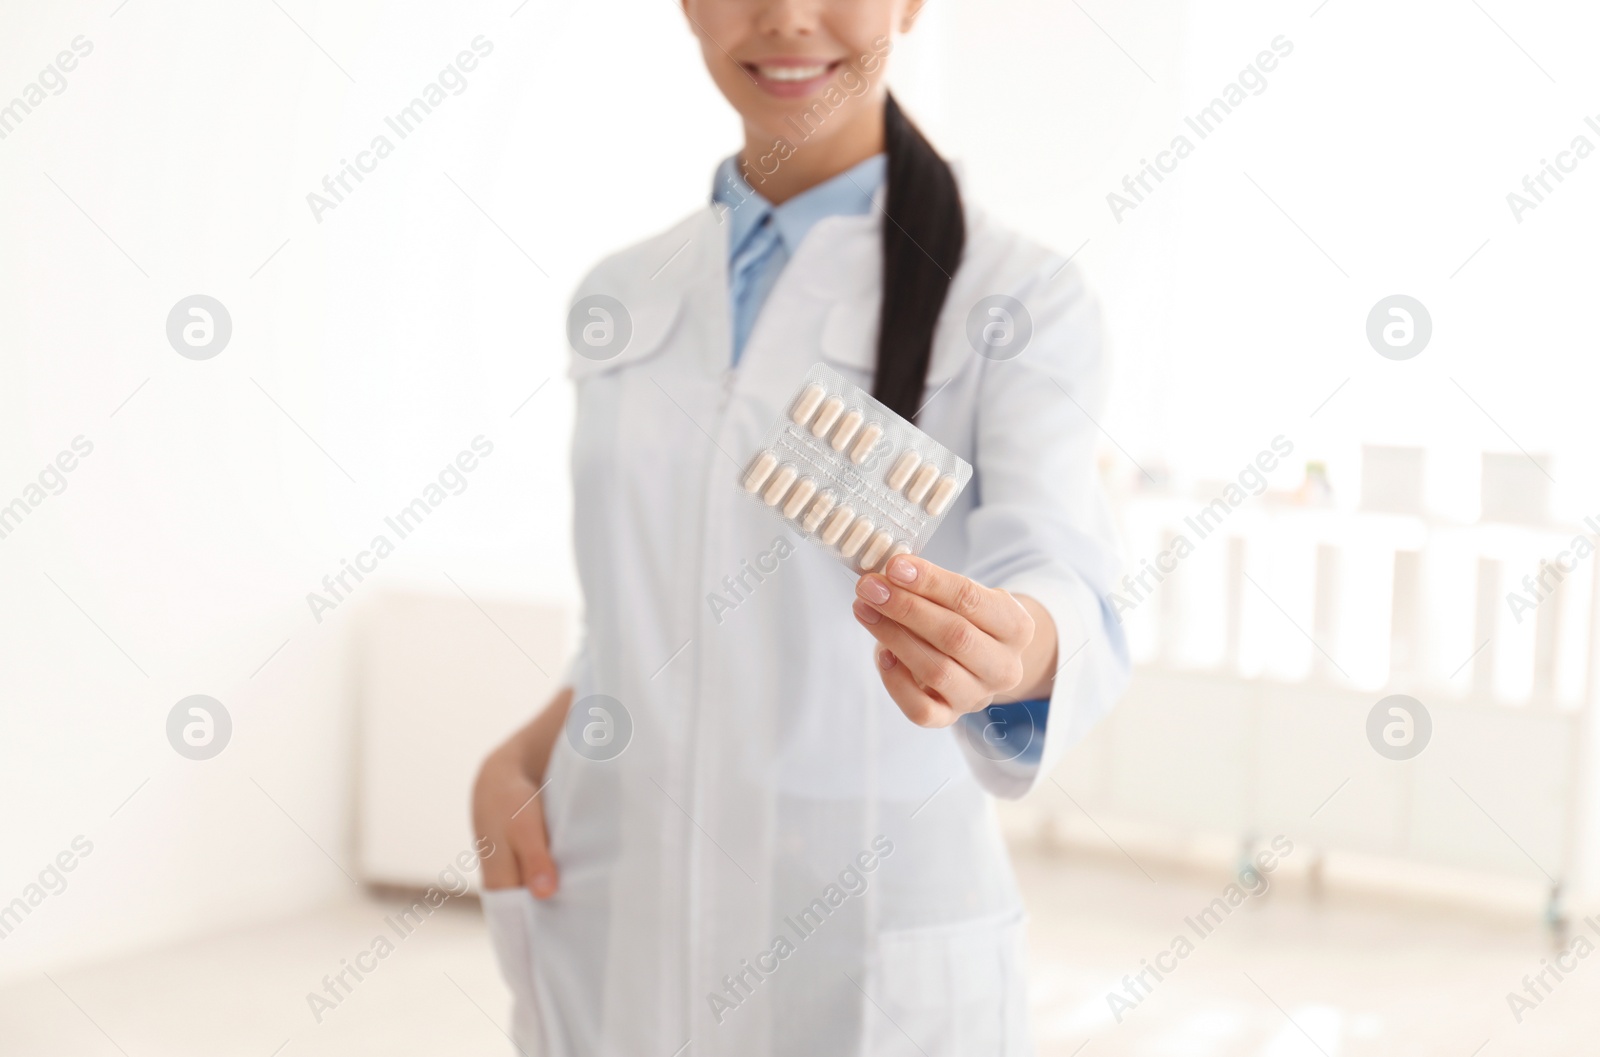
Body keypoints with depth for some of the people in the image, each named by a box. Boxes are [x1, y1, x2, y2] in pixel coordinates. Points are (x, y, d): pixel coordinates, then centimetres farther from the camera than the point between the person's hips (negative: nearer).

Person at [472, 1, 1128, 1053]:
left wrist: (1017, 652, -44)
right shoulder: (619, 300, 6)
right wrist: (519, 759, -2)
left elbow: (1058, 566, -22)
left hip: (873, 943, -4)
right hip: (611, 931, 4)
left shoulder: (1018, 297, -7)